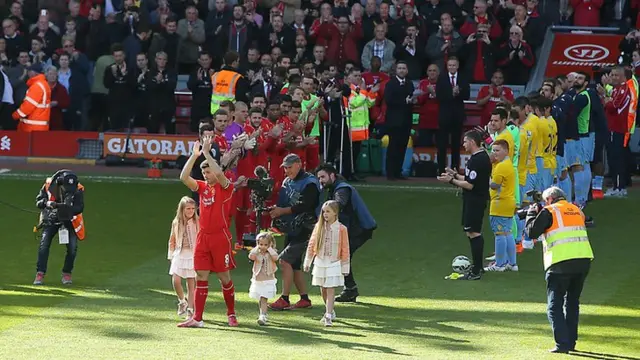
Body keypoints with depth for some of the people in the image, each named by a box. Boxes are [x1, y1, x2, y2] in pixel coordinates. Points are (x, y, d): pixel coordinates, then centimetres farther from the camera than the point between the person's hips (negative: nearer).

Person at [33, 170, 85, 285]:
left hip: (69, 221, 0)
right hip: (51, 219, 0)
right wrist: (47, 203, -36)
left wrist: (67, 208, -46)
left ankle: (67, 274, 11)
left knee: (72, 247, -9)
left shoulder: (78, 190, -21)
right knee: (44, 244, -13)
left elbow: (79, 207, -27)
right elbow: (38, 202, -14)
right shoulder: (49, 185, -20)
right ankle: (40, 274, -6)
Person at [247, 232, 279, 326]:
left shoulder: (271, 253, -3)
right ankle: (263, 314, 37)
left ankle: (262, 317, -19)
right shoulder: (257, 253, 1)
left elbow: (275, 258, -25)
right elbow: (251, 257, -21)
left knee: (264, 299, -14)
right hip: (257, 280, 4)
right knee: (260, 300, 17)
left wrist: (270, 248, -15)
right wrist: (257, 248, -11)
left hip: (268, 281, -4)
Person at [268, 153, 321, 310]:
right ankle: (304, 299, 17)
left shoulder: (309, 183, -12)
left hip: (304, 229, -9)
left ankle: (284, 299, -16)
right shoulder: (287, 182, 13)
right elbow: (282, 204, 16)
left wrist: (282, 211, -19)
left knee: (285, 260, -17)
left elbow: (304, 206, -21)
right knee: (294, 264, 9)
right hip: (291, 229, 9)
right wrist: (275, 210, -6)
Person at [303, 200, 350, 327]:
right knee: (323, 290, 11)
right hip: (320, 263, 4)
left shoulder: (341, 229, -7)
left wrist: (345, 267, -1)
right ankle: (330, 311, 29)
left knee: (330, 291, -9)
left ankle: (328, 317, -12)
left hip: (334, 264, -4)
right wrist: (307, 262, 7)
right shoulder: (319, 226, 1)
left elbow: (345, 249, -2)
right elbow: (311, 245, 7)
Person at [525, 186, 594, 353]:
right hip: (584, 260, 6)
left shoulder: (549, 211, -1)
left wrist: (532, 213, 18)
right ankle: (571, 342, 21)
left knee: (555, 306, 0)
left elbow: (532, 232, 0)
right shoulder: (577, 210, 18)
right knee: (572, 302, 20)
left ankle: (562, 344, -11)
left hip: (561, 264, -6)